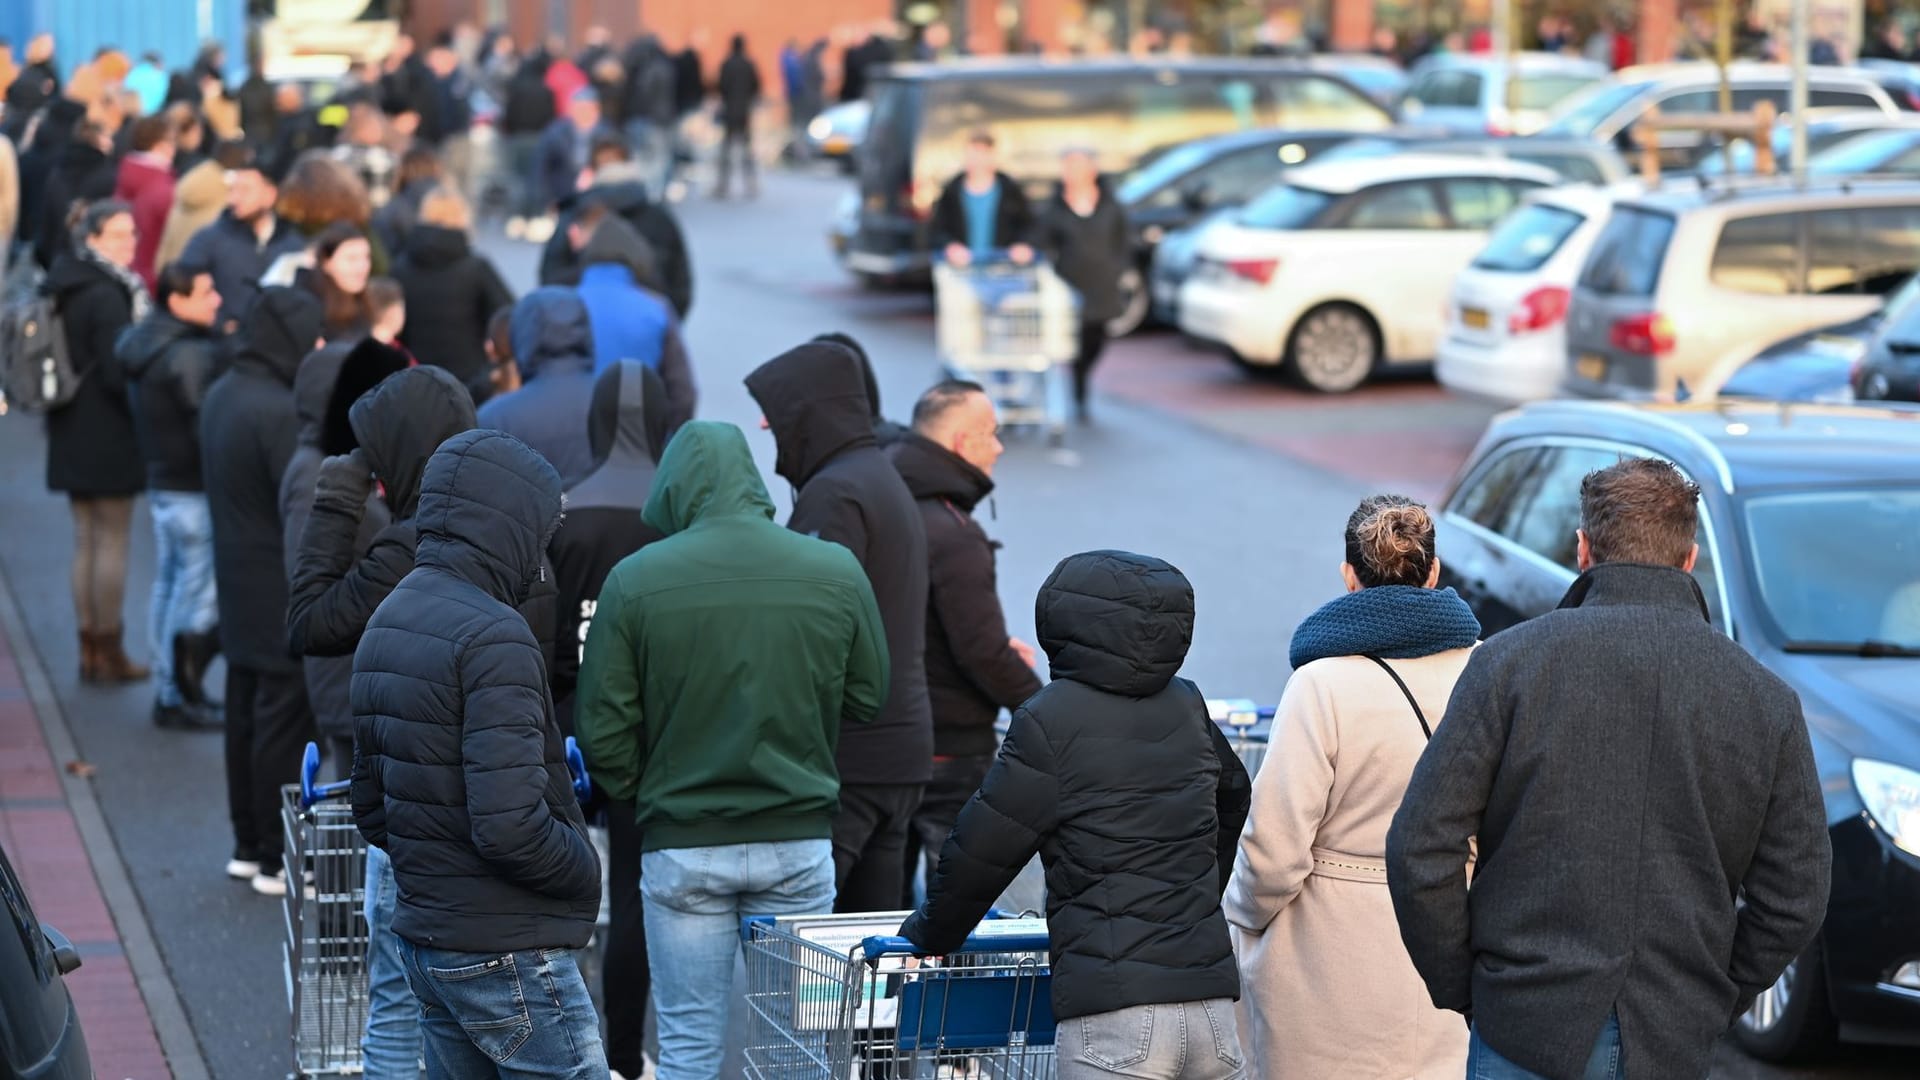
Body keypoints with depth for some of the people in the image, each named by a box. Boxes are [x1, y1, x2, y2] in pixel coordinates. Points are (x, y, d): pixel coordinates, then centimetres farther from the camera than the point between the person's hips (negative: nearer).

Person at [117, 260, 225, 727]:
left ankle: (167, 691, 23)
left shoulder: (141, 345, 8)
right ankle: (181, 697, 4)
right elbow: (210, 427, -23)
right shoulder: (191, 357, -21)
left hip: (161, 482, 10)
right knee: (200, 595, -1)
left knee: (168, 587, 16)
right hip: (196, 491, -10)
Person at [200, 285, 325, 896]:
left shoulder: (222, 395, 6)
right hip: (285, 597, -9)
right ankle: (279, 862, 6)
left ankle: (249, 845, 26)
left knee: (246, 716, 16)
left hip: (239, 589, 9)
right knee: (284, 724, -1)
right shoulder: (280, 412, -23)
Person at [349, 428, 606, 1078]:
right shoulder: (492, 637, -19)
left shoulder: (384, 626, 11)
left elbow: (371, 810, 18)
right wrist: (584, 872, -9)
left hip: (425, 940, 9)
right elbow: (510, 824, -26)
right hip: (508, 952, -9)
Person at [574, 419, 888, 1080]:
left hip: (681, 845, -1)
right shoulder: (835, 572, -5)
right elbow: (865, 699, 7)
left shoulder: (635, 580, -10)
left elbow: (602, 732, -7)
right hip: (799, 838, 1)